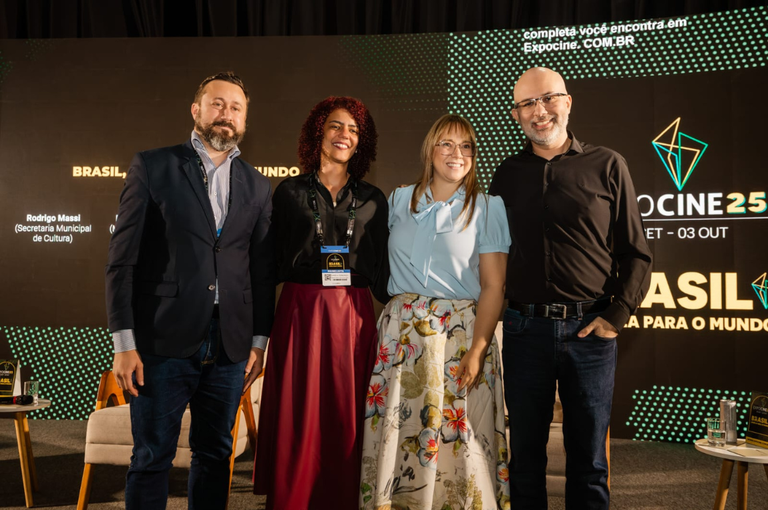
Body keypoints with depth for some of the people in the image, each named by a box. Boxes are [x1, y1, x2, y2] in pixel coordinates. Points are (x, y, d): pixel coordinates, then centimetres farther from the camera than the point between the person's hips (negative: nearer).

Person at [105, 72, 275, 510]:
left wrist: (259, 342, 8)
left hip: (229, 347, 3)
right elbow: (123, 260, -2)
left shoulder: (257, 186, 11)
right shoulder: (152, 167, 1)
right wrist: (125, 342, -8)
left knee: (215, 456, 12)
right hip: (164, 342, -3)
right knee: (152, 458, 3)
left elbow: (264, 271, 12)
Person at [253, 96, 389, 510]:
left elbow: (380, 272, 11)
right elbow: (271, 263, 5)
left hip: (353, 316, 2)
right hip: (300, 312, -1)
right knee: (296, 419, 0)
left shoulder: (372, 200, 11)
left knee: (345, 419, 3)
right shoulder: (290, 192, 7)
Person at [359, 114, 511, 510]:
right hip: (400, 329, 3)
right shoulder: (400, 201, 9)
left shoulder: (487, 208, 1)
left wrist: (477, 351, -13)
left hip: (460, 332, -2)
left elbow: (493, 287, -4)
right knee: (396, 434, 4)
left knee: (456, 441, -1)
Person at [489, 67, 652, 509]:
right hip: (524, 328, 2)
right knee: (526, 456, 11)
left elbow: (636, 253, 2)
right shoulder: (508, 174, 10)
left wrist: (618, 315, -8)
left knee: (589, 460, 8)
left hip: (589, 329, -2)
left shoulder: (607, 166, 2)